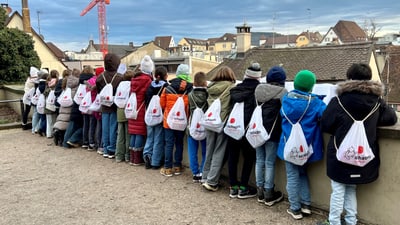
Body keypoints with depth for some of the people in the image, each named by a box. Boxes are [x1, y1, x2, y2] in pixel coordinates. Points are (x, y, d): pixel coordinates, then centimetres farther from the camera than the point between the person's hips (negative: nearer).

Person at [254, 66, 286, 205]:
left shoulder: (258, 89, 4)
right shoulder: (282, 92, -11)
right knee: (270, 163, 3)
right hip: (272, 132, -5)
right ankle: (268, 195, 12)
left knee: (259, 160, 12)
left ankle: (260, 193, 20)